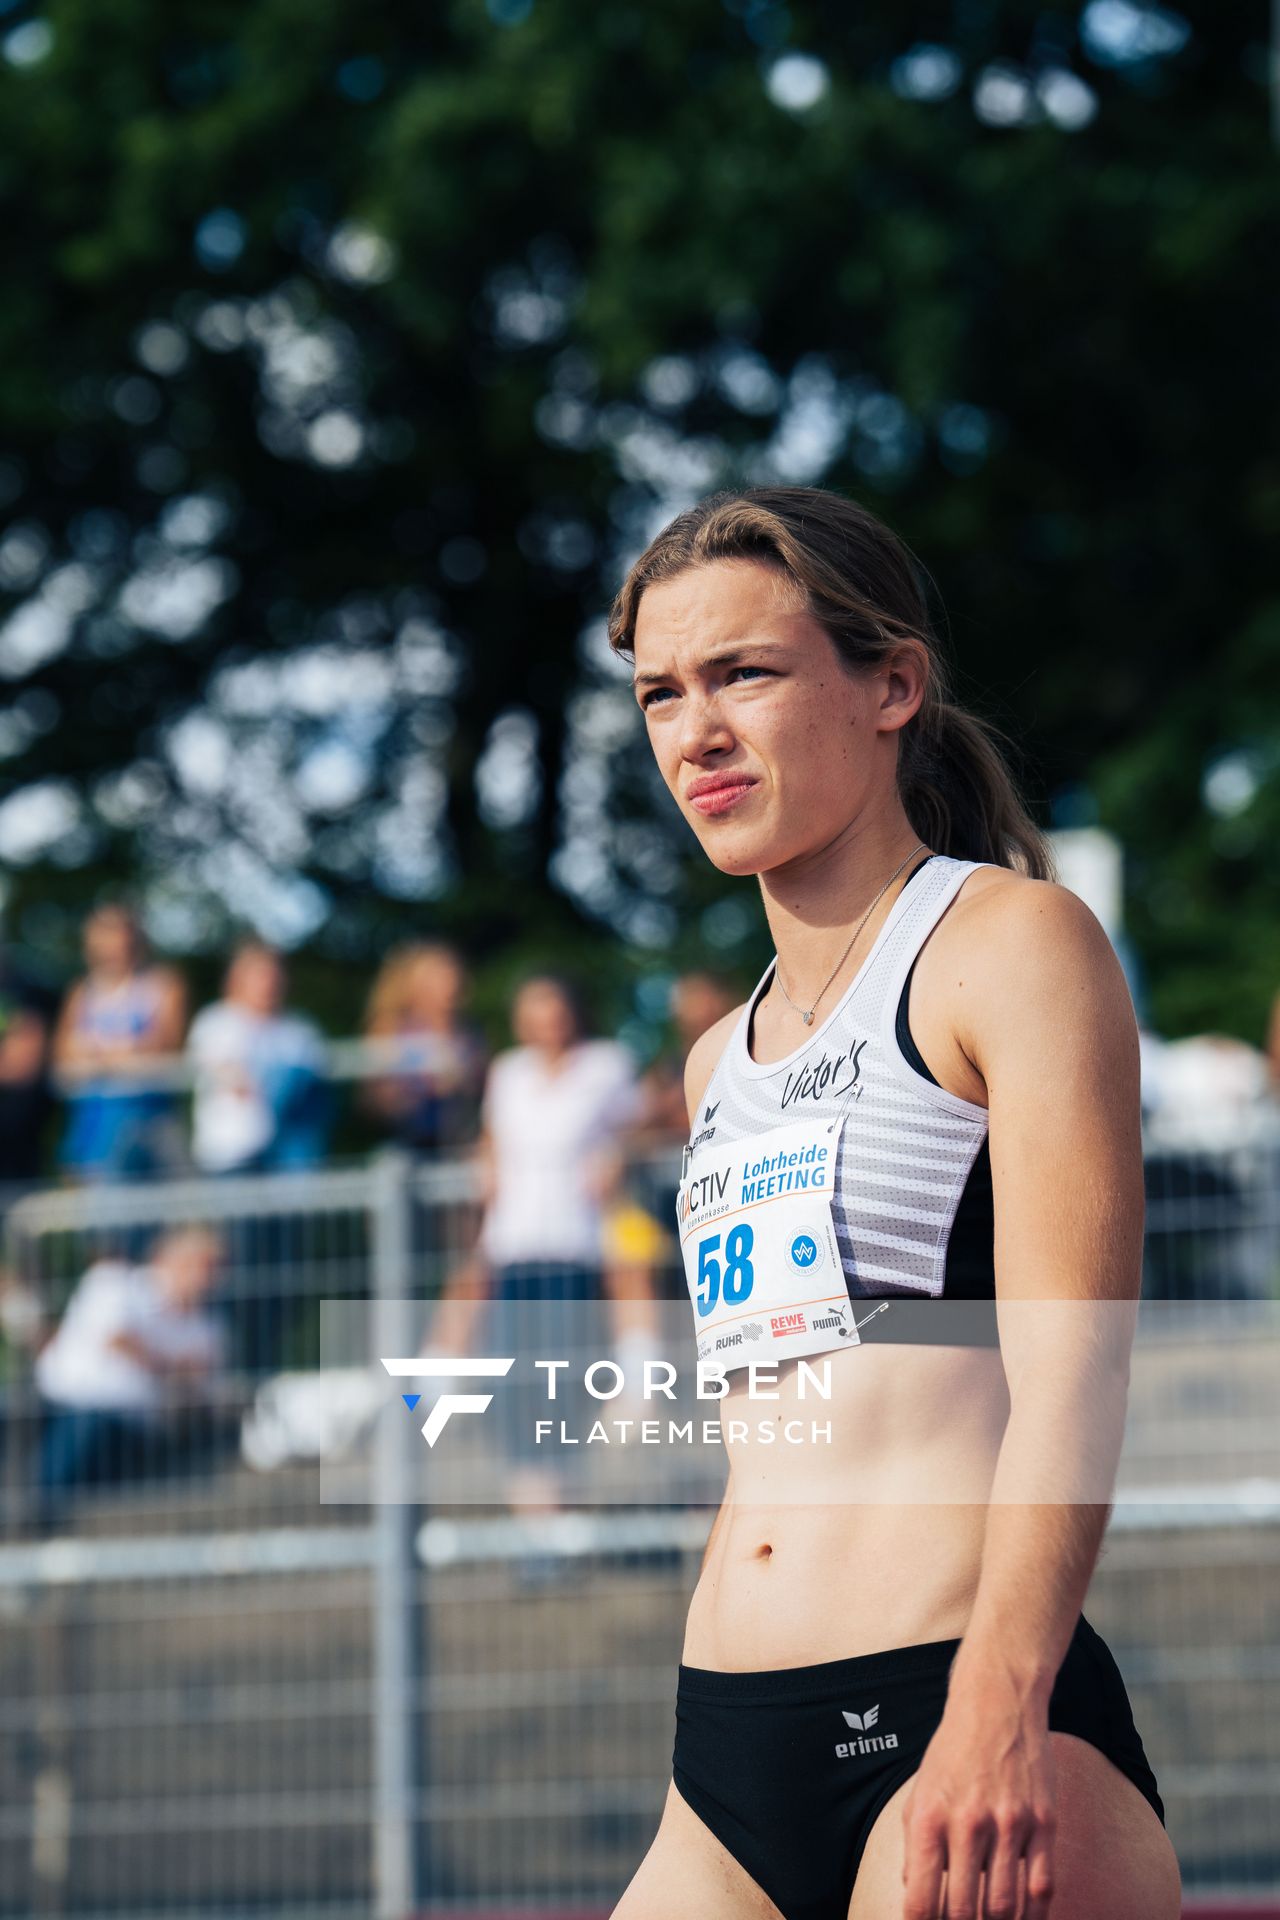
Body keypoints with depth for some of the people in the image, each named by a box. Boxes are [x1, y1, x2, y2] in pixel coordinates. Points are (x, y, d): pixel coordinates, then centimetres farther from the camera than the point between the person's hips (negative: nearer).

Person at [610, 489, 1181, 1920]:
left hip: (973, 1738, -7)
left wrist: (996, 1712, -23)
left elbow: (1069, 1374, -12)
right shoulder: (725, 1062, 20)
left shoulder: (1014, 944, -1)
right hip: (728, 1763, 7)